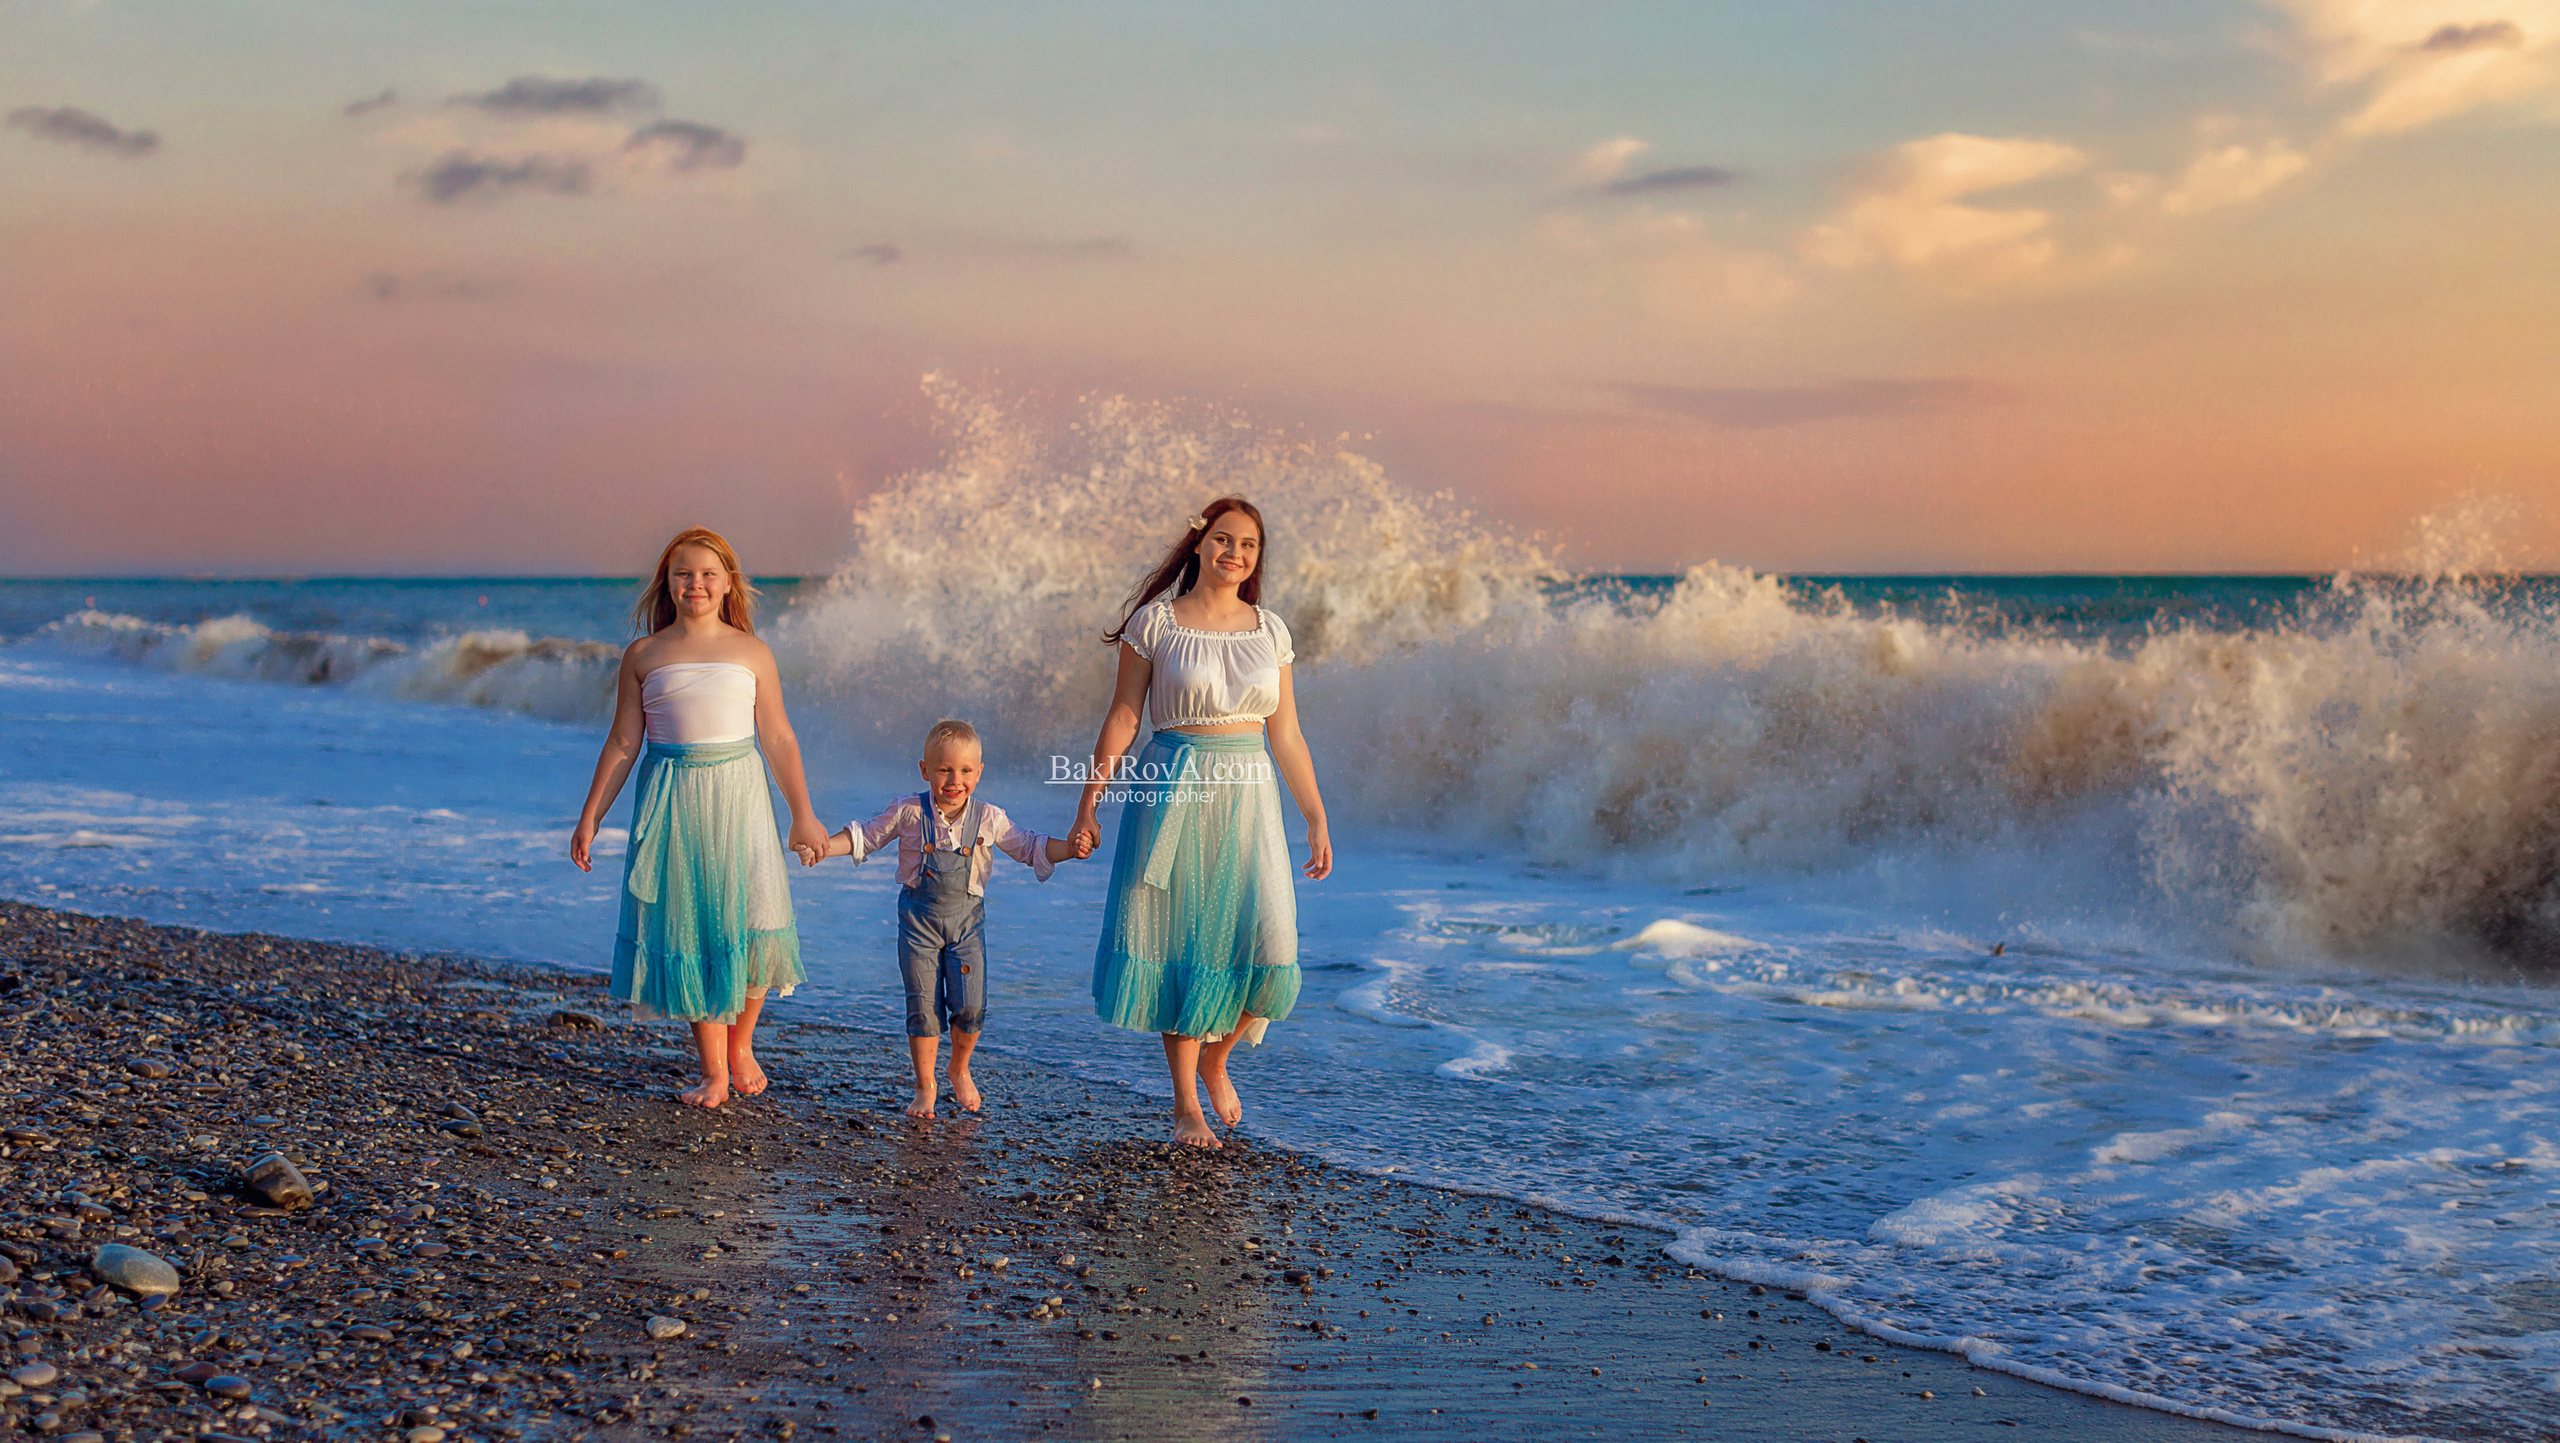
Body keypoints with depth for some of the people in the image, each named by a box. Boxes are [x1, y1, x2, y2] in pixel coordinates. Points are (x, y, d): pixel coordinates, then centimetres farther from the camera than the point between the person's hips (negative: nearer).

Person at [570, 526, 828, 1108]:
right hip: (672, 800, 0)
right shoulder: (643, 655, 5)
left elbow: (778, 738, 8)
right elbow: (623, 743, 8)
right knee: (688, 925, 1)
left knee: (752, 920, -9)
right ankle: (713, 1072, 9)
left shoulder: (751, 652, 6)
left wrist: (803, 815, 7)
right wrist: (590, 817, 6)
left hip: (738, 796, 0)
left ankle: (741, 1045, 15)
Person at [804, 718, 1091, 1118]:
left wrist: (1069, 848, -11)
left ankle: (960, 1070, 22)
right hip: (919, 918, -1)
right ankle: (924, 1087, 14)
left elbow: (1028, 847, 4)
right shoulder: (909, 813, -6)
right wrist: (824, 846, -8)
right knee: (923, 1006, -1)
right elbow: (865, 836, 4)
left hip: (966, 919, 1)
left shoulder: (989, 819, -4)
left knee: (970, 1006, -6)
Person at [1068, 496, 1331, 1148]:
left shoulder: (1271, 631, 8)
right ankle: (1185, 1102, 11)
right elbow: (1122, 718, 1)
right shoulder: (1155, 621, -1)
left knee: (1267, 945, -8)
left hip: (1247, 800, 3)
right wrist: (1088, 804, -3)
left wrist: (1317, 820, 10)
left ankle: (1215, 1058, 19)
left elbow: (1285, 734, 12)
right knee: (1180, 945, 0)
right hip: (1172, 796, -2)